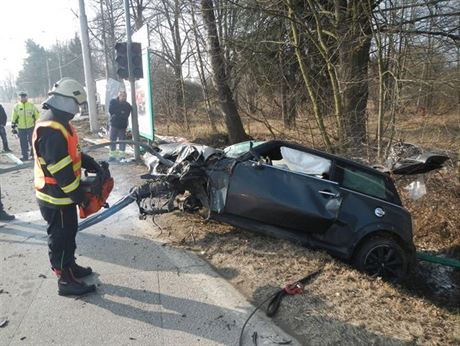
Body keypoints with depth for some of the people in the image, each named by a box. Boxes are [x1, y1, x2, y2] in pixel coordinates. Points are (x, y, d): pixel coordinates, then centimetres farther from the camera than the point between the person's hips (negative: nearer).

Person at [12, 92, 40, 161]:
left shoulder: (31, 105, 1)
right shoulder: (16, 106, 4)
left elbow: (37, 115, 6)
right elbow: (14, 118, 10)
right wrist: (13, 126, 7)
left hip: (31, 127, -2)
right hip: (21, 128, 2)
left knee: (32, 141, 1)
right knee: (23, 143, 6)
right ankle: (25, 156, 15)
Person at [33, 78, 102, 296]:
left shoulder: (58, 122, 8)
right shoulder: (51, 129, -26)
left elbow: (70, 153, 17)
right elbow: (60, 170, -28)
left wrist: (90, 163, 5)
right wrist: (79, 196, -21)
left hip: (63, 195, 10)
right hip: (56, 197, -10)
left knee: (69, 233, 22)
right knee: (60, 238, 3)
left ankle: (70, 266, 39)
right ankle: (66, 280, 17)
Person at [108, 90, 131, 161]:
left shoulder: (127, 105, 0)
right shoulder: (113, 102, 2)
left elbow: (126, 115, -9)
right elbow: (111, 111, -9)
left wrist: (116, 114, -16)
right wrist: (121, 113, -12)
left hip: (123, 125, 0)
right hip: (114, 124, 0)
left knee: (122, 140, 3)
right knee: (112, 139, 4)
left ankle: (122, 155, 12)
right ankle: (112, 155, 13)